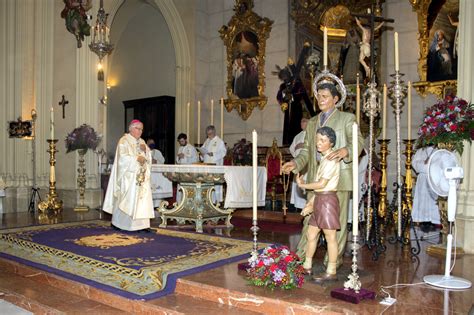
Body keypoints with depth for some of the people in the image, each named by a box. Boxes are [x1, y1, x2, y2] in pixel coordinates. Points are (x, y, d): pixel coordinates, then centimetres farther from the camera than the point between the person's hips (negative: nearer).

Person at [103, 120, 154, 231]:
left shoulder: (141, 142, 17)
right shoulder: (124, 141, -4)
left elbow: (149, 157, 15)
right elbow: (122, 157, -16)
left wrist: (145, 150, -4)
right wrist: (136, 158, -19)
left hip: (141, 177, 6)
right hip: (128, 176, -6)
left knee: (142, 198, -2)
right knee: (126, 200, -5)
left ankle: (141, 224, -1)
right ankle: (118, 222, 9)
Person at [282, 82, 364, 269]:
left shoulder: (347, 118, 4)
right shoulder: (312, 123, 20)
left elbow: (358, 141, -9)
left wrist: (345, 151, -30)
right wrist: (295, 164, 0)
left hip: (338, 176, -4)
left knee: (338, 219, 2)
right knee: (310, 217, 8)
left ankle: (335, 259, 14)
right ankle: (301, 255, 16)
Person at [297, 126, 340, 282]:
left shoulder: (331, 159, -13)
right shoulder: (324, 158, 16)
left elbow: (322, 184, -19)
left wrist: (302, 185, -7)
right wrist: (311, 201, 16)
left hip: (327, 200, -10)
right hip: (319, 200, 10)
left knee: (330, 237, -1)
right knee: (311, 234, 14)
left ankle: (331, 272, 7)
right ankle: (307, 266, 25)